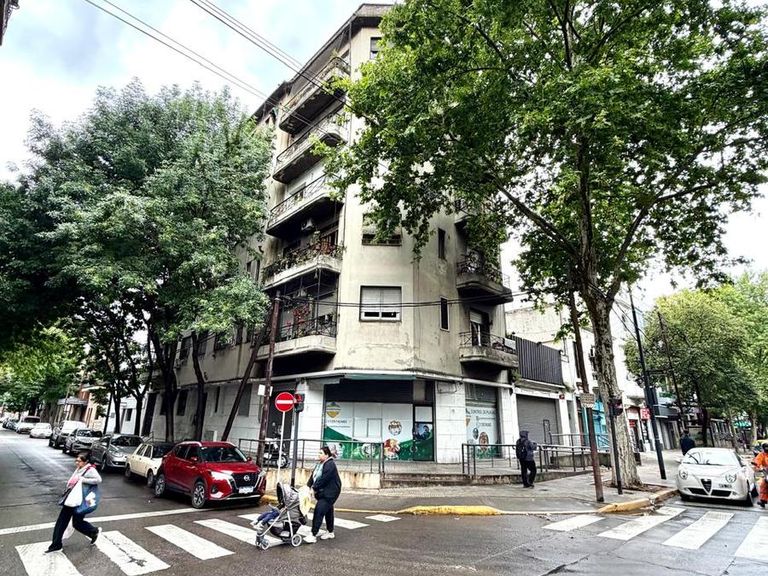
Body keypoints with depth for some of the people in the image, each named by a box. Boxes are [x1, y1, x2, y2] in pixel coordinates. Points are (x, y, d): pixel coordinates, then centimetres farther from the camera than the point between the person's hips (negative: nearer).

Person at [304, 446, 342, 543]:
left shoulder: (330, 465, -20)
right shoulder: (320, 464, 9)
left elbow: (323, 479, -25)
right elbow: (313, 476, 7)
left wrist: (314, 488, -19)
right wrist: (308, 486, -5)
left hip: (329, 493, -9)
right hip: (322, 493, 9)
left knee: (319, 512, -12)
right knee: (328, 512, 18)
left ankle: (313, 536, -7)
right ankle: (330, 533, 31)